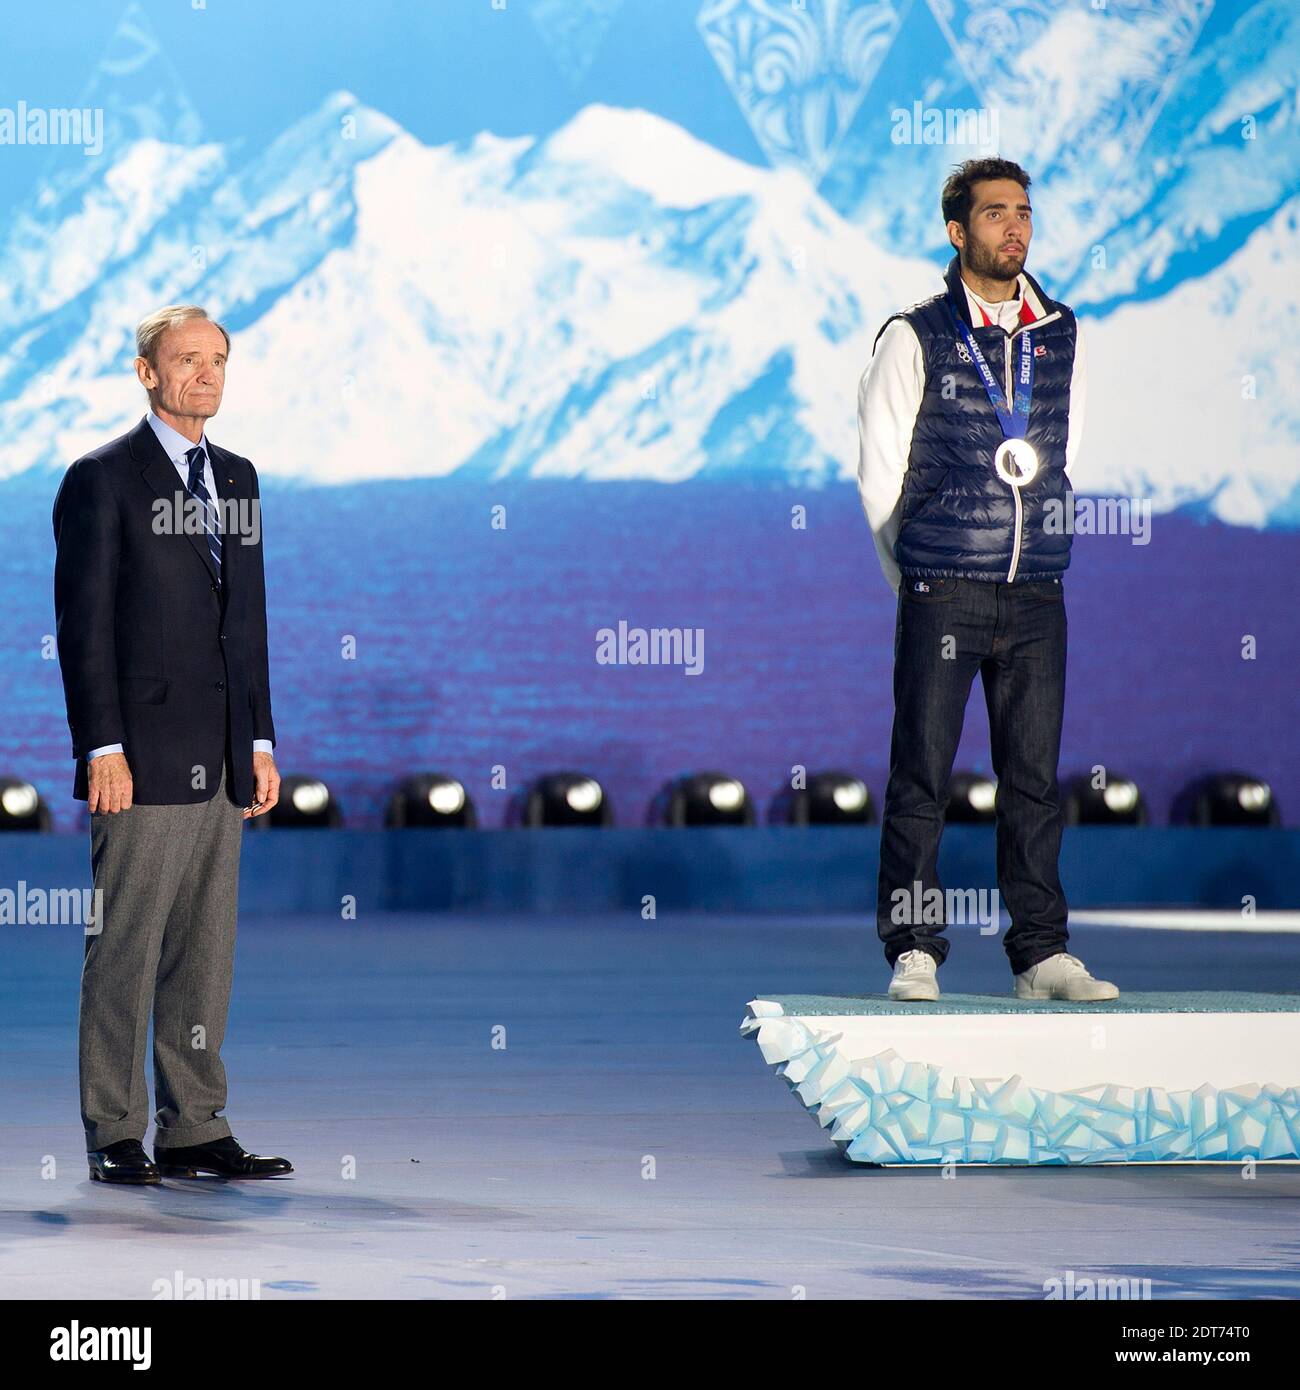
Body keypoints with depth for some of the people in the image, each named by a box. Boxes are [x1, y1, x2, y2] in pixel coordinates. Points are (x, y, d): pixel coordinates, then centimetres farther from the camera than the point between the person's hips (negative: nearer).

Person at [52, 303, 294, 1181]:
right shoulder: (103, 480, -4)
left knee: (206, 951, 8)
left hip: (223, 762, 7)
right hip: (145, 756, -6)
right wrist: (102, 747, -15)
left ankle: (193, 1130, 13)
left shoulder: (237, 478, 16)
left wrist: (261, 742, 12)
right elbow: (84, 623, -8)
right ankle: (114, 1138, 2)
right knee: (126, 949, -4)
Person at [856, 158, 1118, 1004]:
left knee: (1035, 776, 4)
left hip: (1037, 594, 3)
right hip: (942, 595, -3)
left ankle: (1043, 952, 8)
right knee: (922, 776, -3)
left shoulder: (1063, 336, 10)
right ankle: (915, 954, 2)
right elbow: (880, 471, 3)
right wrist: (916, 576, 5)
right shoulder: (916, 338, 0)